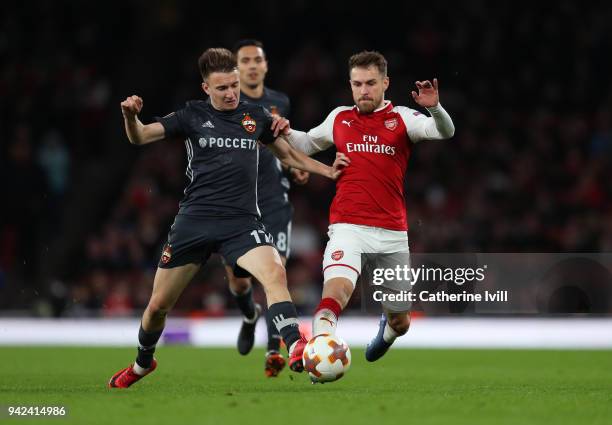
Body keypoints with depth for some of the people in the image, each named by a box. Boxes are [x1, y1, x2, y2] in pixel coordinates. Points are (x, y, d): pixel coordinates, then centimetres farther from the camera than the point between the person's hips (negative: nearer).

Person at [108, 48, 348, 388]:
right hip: (195, 219, 0)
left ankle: (297, 350, -35)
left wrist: (328, 171, 11)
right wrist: (131, 116, -23)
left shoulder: (256, 116, 9)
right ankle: (143, 363, 34)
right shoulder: (193, 115, 3)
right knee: (158, 305, 6)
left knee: (275, 273, -30)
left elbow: (287, 153, 23)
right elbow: (140, 137, -1)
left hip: (242, 221, 0)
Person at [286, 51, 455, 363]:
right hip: (348, 228, 0)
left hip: (392, 232, 0)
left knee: (400, 323, 14)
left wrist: (434, 108, -35)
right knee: (336, 290, -30)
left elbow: (445, 132, -15)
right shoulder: (339, 118, 10)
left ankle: (386, 329, 50)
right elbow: (307, 143, 29)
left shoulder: (402, 118, 2)